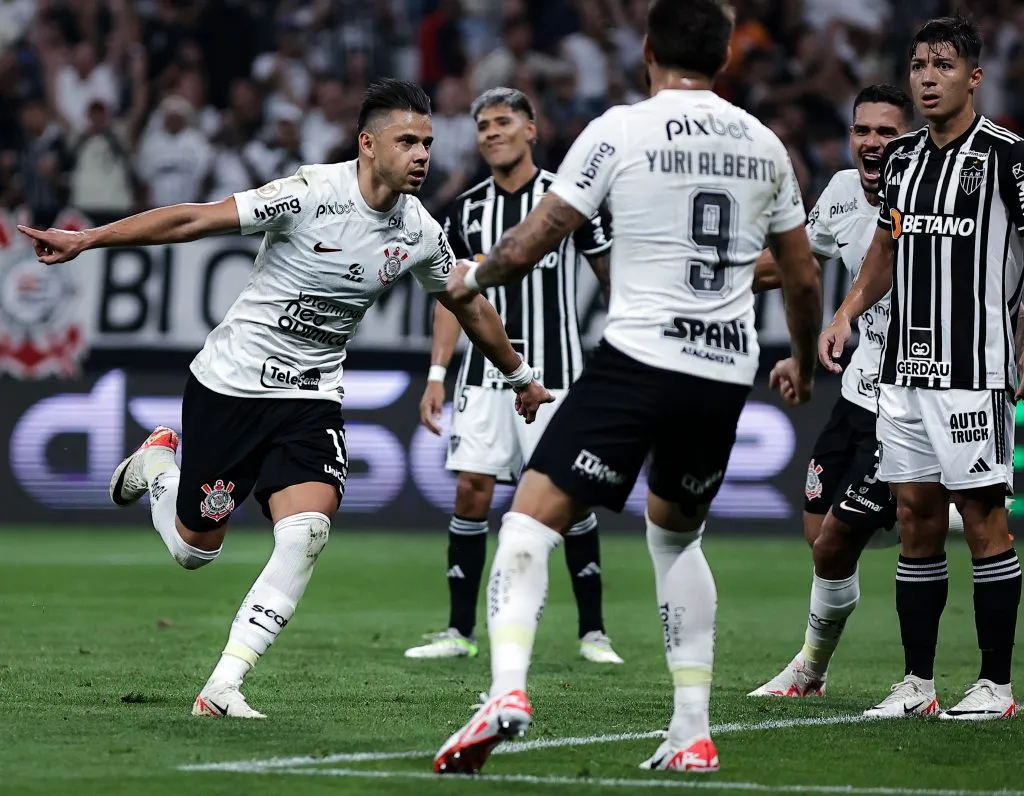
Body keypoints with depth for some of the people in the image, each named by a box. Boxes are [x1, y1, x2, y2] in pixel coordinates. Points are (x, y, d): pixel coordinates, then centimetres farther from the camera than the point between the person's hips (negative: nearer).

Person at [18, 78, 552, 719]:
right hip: (232, 381, -4)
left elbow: (472, 308, 17)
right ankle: (156, 461, 41)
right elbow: (193, 220, -18)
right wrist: (85, 240, -21)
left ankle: (223, 688, -16)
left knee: (308, 531, -21)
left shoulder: (421, 235, -3)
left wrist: (522, 377, 28)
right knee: (194, 549, 6)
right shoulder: (312, 194, -19)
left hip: (312, 399, 4)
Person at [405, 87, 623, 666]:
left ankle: (593, 632, 7)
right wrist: (437, 374, 5)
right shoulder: (468, 211, 8)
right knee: (471, 490, -3)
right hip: (486, 374, 3)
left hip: (554, 373, -3)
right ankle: (460, 632, 4)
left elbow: (614, 277, 2)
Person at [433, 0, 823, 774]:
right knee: (676, 535, 25)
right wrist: (805, 366, 37)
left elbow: (528, 247, -3)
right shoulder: (764, 145, 11)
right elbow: (804, 277, 19)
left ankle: (507, 689, -28)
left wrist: (472, 275, 19)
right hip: (727, 375, 5)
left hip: (639, 358, -5)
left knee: (531, 521, -4)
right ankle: (694, 734, 19)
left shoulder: (619, 132, -3)